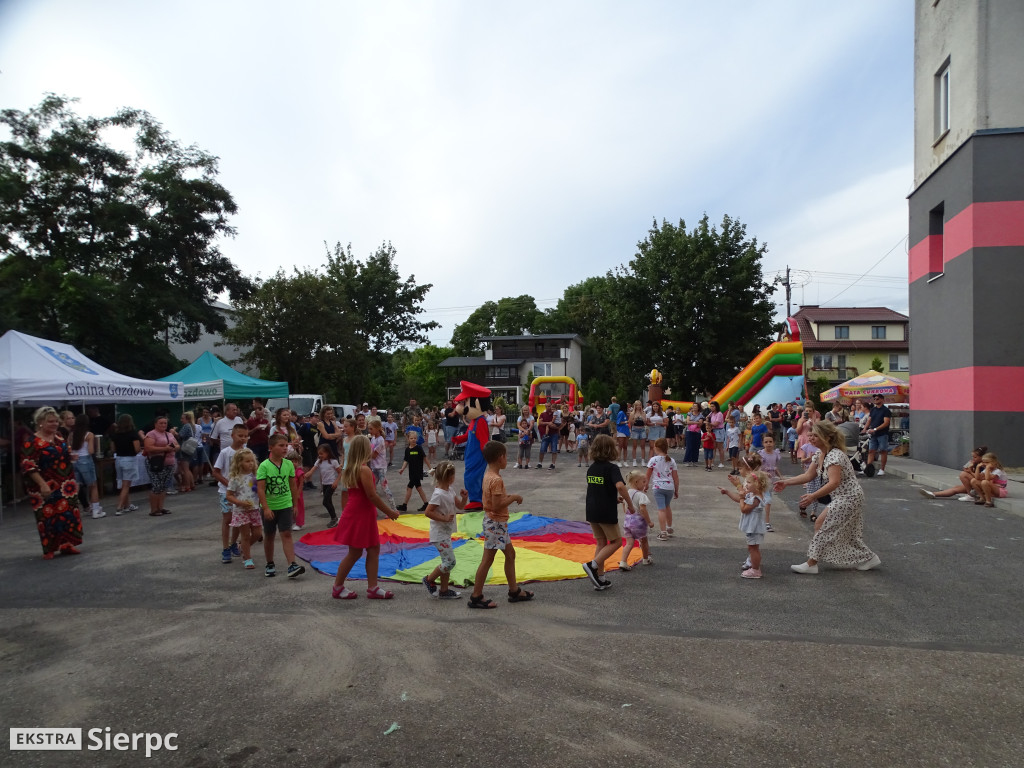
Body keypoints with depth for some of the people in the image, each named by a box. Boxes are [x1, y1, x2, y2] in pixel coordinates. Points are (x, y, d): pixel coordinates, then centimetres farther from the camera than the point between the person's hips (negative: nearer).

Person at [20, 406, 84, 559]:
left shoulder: (58, 437, 10)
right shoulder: (31, 441, -11)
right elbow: (29, 466, -17)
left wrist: (70, 456, 8)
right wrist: (42, 484, -24)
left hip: (66, 485, 6)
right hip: (46, 487, -6)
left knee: (68, 514, 7)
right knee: (48, 516, 0)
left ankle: (66, 544, 18)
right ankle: (49, 549, 13)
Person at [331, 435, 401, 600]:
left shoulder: (351, 468, 7)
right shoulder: (364, 469, -20)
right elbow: (372, 495, -20)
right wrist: (389, 512, -11)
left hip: (365, 515, 9)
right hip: (360, 514, -9)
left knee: (374, 549, 11)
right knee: (355, 553, 4)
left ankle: (372, 588, 15)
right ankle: (337, 588, 18)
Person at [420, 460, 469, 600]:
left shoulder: (450, 491, 7)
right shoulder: (438, 494, -21)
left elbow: (460, 506, 15)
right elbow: (428, 512, -23)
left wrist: (464, 498, -5)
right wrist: (444, 518, -24)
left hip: (446, 532, 10)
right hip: (439, 533, -10)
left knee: (447, 561, 13)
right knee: (450, 561, -9)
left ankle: (444, 590, 22)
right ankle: (429, 580, 9)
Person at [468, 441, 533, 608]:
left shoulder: (488, 475, 7)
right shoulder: (496, 479, -23)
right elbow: (497, 505, -26)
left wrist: (508, 497, 8)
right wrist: (514, 497, -16)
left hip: (494, 522, 10)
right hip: (495, 523, -10)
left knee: (510, 554, 19)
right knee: (487, 559, 0)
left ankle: (514, 591, 30)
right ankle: (476, 597, 10)